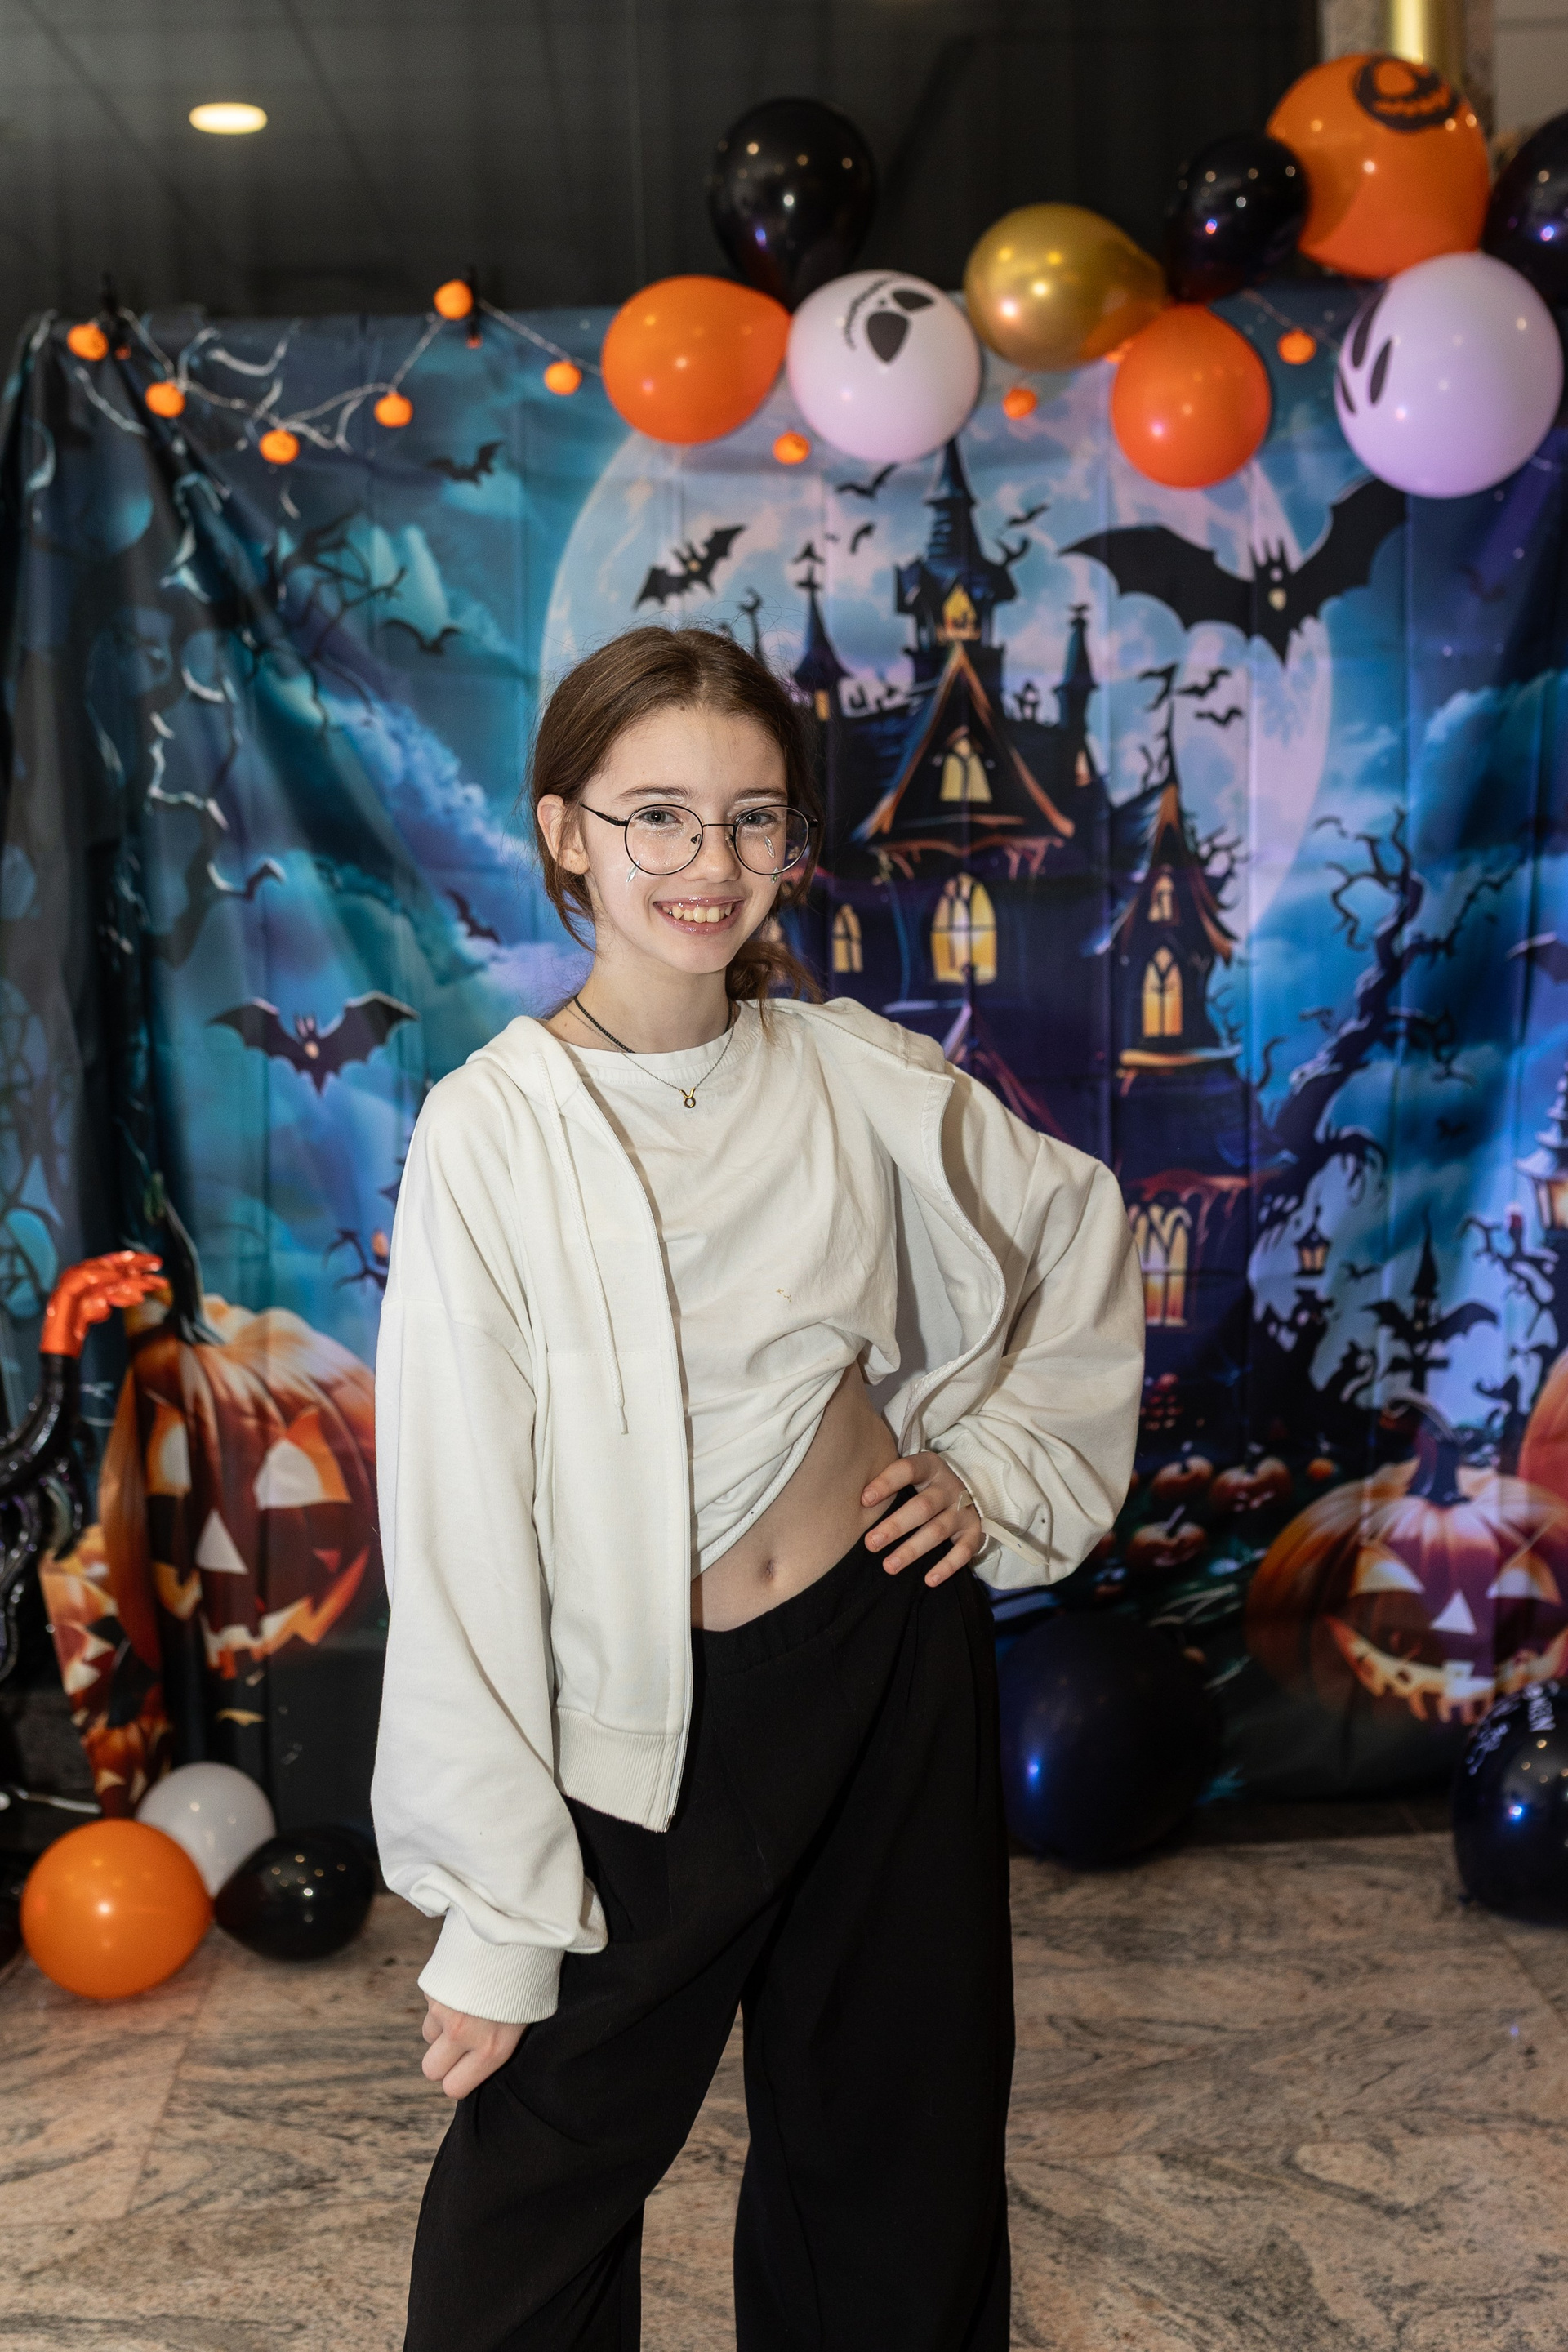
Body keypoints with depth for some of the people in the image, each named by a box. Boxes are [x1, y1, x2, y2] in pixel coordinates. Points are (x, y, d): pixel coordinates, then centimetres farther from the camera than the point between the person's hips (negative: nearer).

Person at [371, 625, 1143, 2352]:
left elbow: (1077, 1235, 14)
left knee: (901, 2148, 19)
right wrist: (493, 1925, -13)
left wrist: (1002, 1462, 5)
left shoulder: (856, 1075, -5)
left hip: (890, 1651, 3)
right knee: (541, 2178, 9)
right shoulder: (494, 1128, -15)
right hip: (648, 1723, -3)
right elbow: (457, 1541, -15)